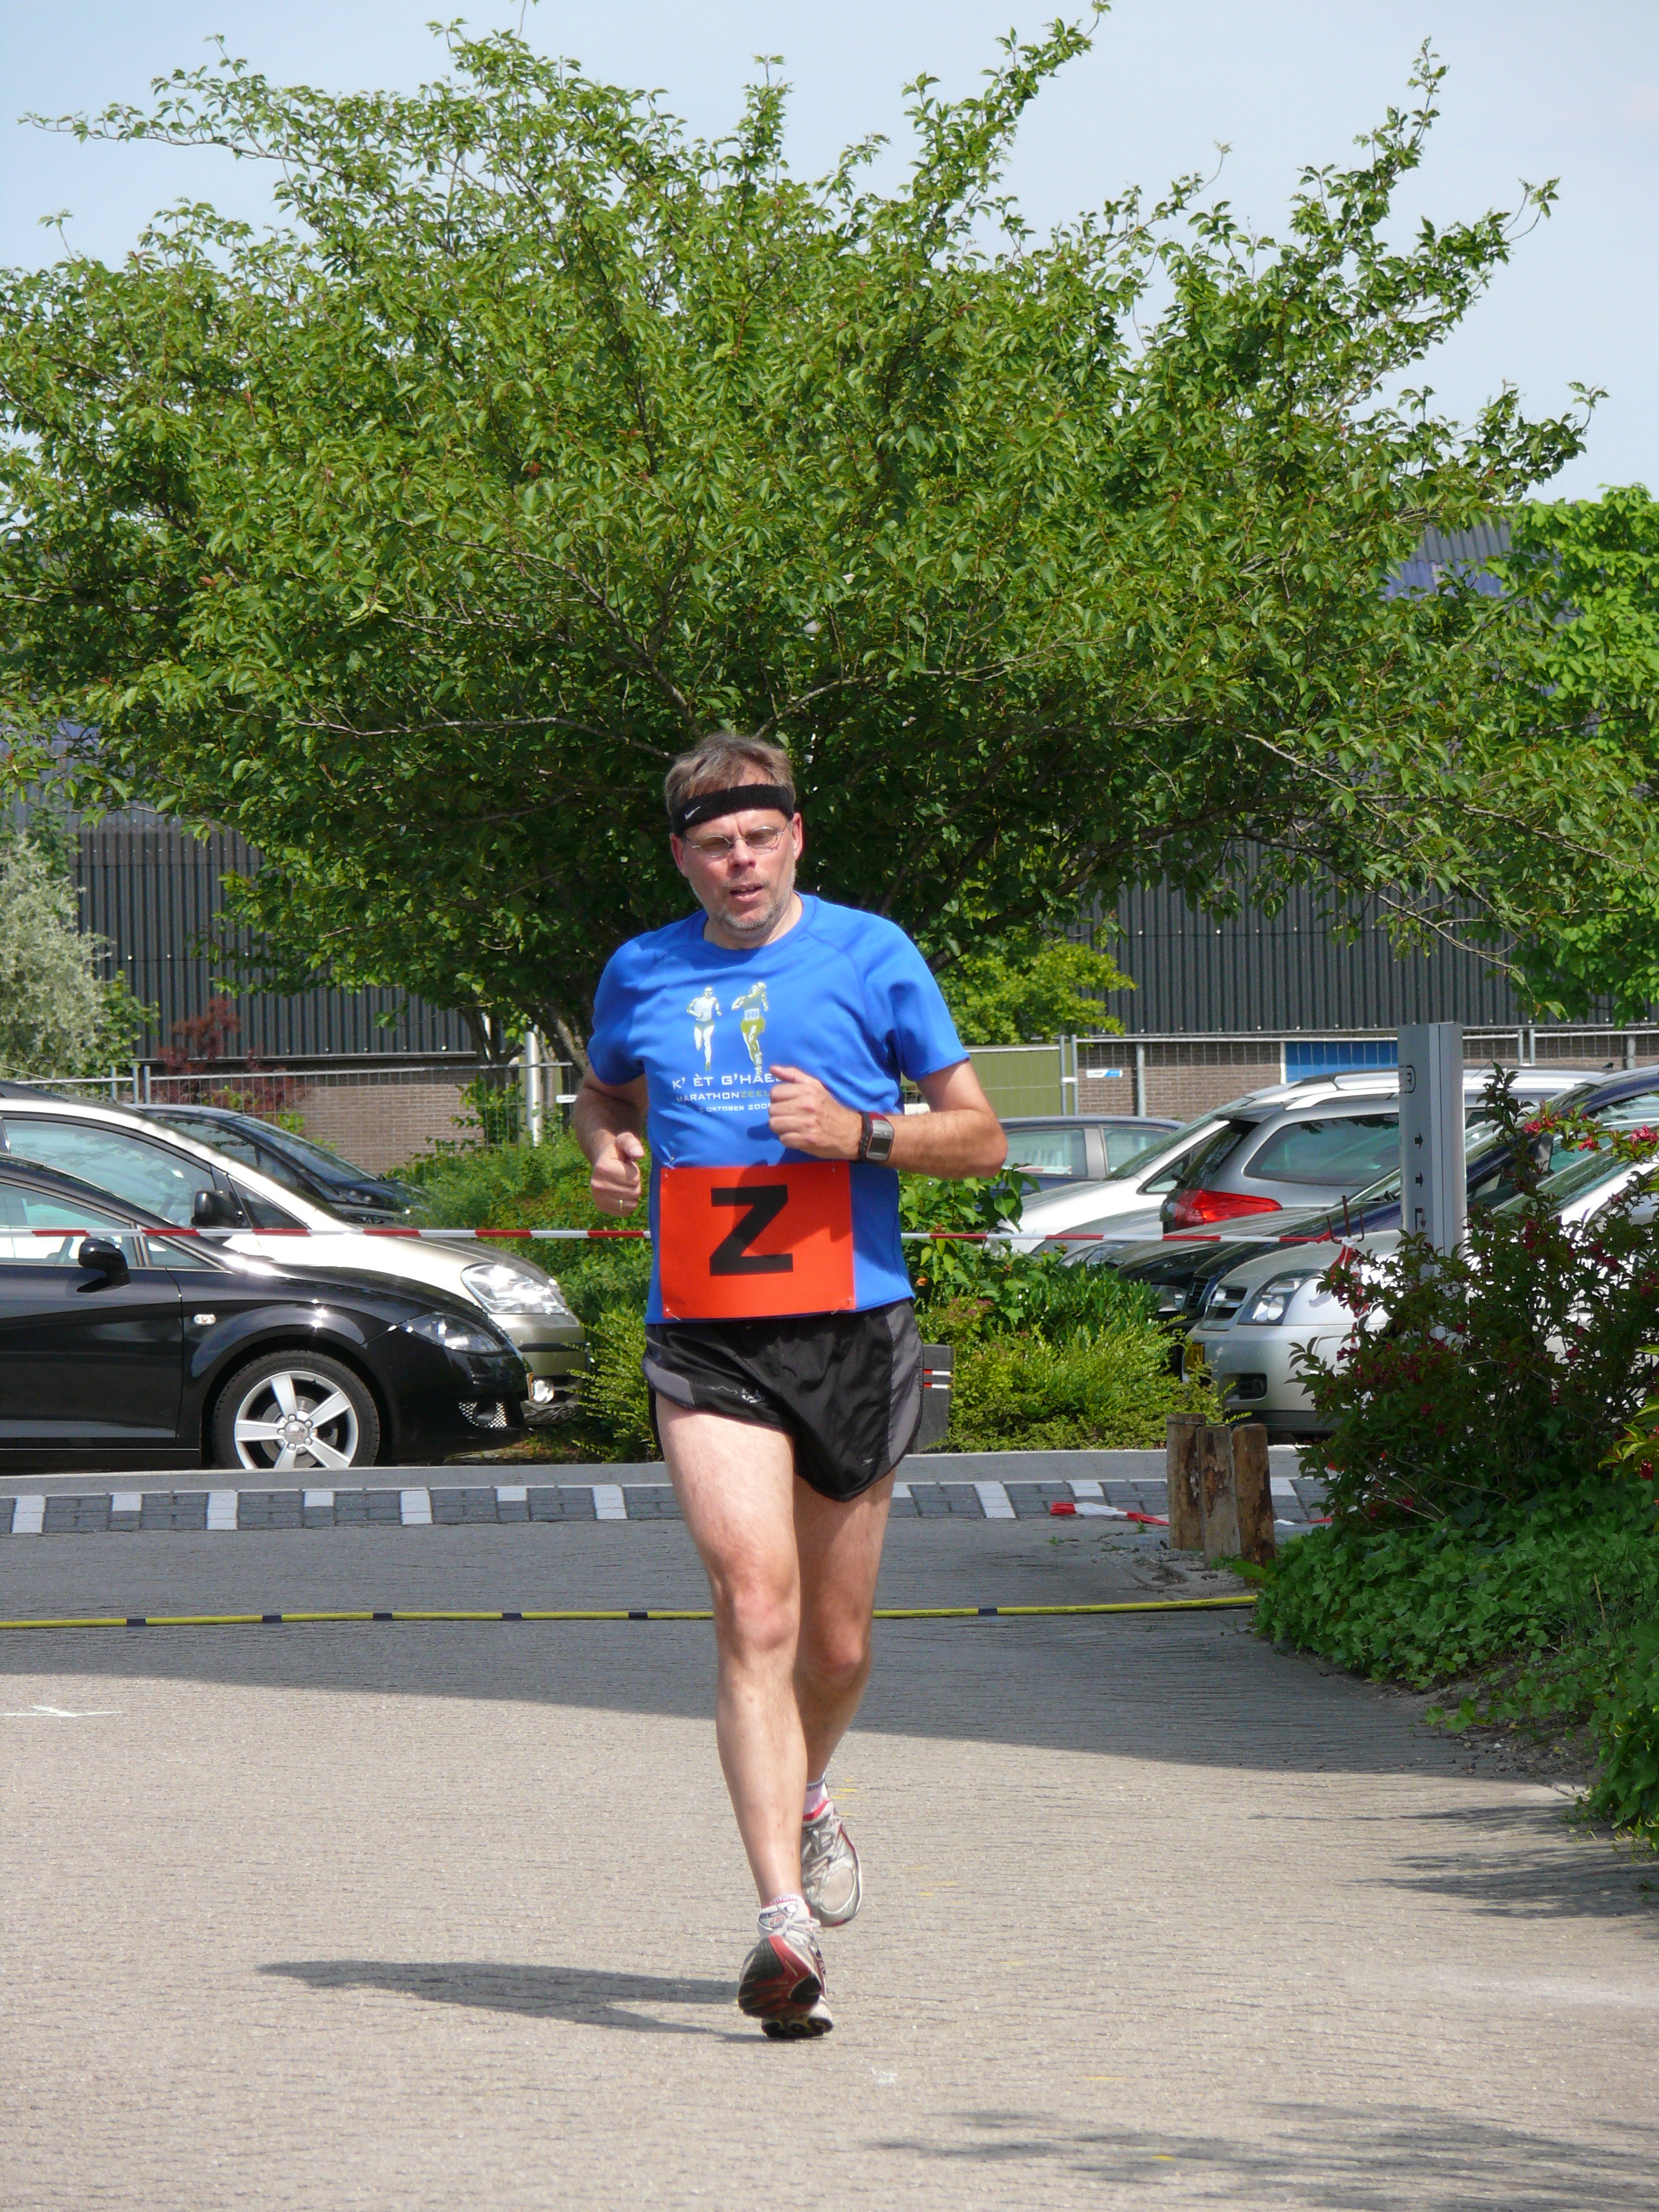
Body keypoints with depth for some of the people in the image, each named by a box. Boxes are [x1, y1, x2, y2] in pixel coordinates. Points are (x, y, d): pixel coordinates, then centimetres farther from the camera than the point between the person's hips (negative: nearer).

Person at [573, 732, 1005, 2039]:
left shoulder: (870, 955, 1)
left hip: (855, 1329, 0)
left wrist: (860, 1133, -14)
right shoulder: (641, 977, 7)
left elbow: (982, 1138, 4)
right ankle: (786, 1917, -23)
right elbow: (602, 1095, 28)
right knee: (755, 1611, -17)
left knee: (837, 1644, 11)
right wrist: (607, 1150, 5)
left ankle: (805, 1805, 44)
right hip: (705, 1342, 0)